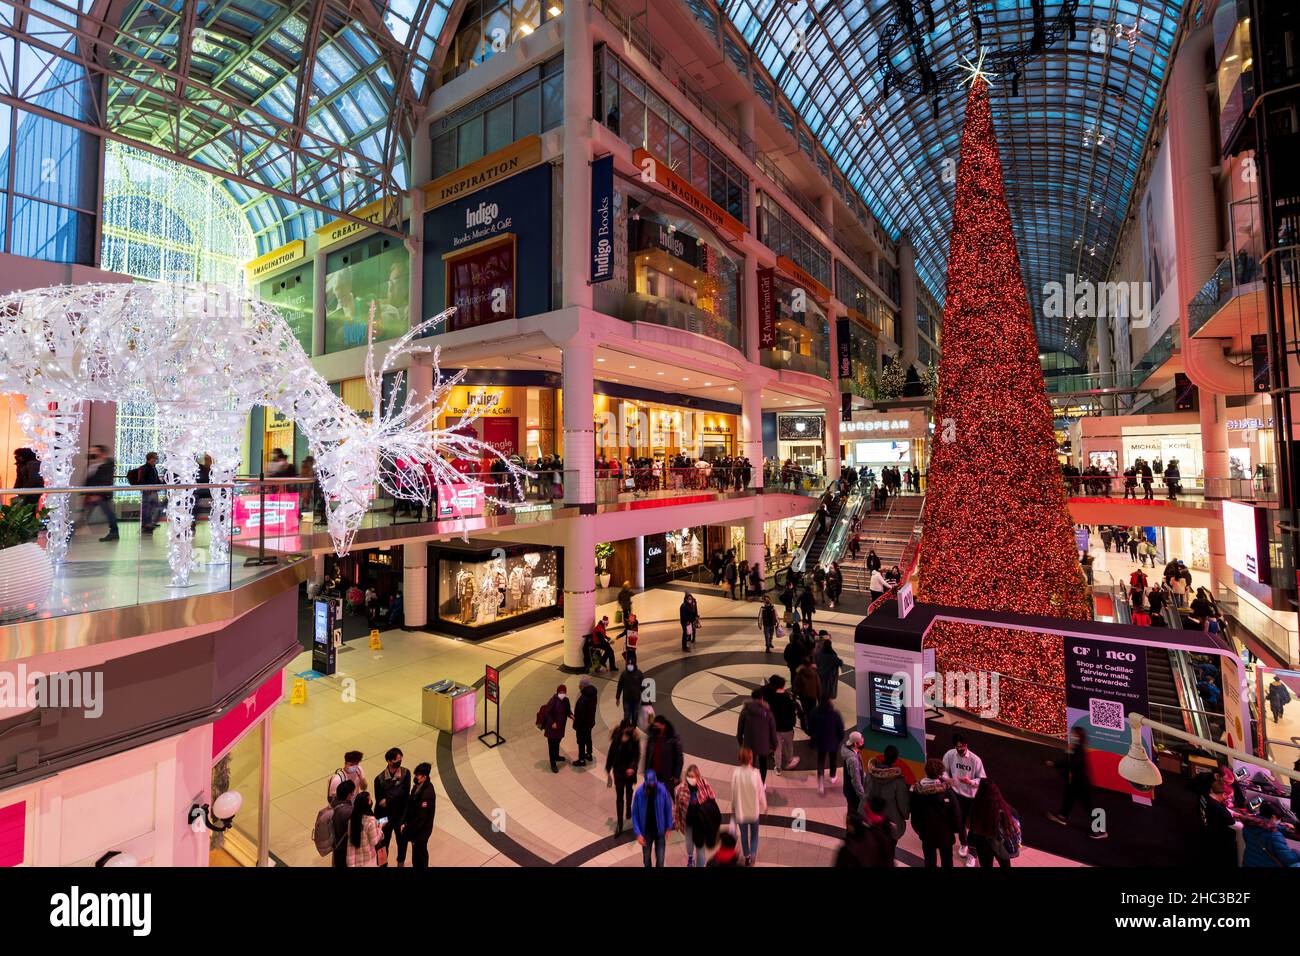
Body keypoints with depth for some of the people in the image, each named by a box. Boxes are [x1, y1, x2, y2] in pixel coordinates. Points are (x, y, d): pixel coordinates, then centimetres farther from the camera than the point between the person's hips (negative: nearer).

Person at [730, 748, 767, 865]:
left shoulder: (735, 773, -20)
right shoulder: (756, 774, -23)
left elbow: (733, 793, -8)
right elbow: (761, 792, -10)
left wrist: (733, 808, 9)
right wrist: (764, 806, 9)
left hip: (740, 810, 1)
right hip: (753, 810, -1)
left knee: (744, 834, 22)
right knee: (754, 834, 23)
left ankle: (747, 857, 33)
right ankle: (753, 854, 10)